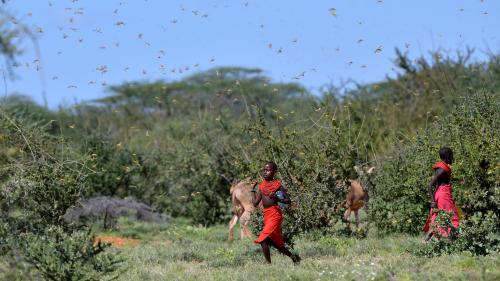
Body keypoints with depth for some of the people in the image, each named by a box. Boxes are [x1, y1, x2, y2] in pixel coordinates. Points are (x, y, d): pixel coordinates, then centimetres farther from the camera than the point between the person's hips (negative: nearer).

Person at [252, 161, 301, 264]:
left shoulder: (277, 185, -3)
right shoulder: (262, 186, 13)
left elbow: (288, 200, -5)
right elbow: (255, 203, 10)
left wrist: (277, 198, -21)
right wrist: (253, 189, 12)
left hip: (275, 214, -7)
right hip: (266, 215, 7)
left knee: (263, 240, -18)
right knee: (275, 242, 15)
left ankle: (268, 263, -12)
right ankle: (293, 257, 32)